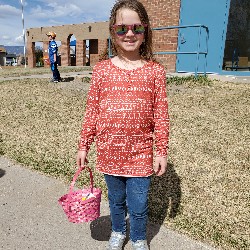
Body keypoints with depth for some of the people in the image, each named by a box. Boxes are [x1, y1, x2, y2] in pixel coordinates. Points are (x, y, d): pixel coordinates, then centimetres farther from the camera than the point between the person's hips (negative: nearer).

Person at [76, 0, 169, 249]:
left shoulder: (155, 70, -5)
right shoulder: (102, 69, -3)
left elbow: (161, 115, -3)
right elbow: (92, 111, 2)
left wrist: (161, 151, -1)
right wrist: (83, 146, 5)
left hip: (140, 154, -1)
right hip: (109, 152, 2)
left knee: (138, 206, 11)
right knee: (116, 200, 22)